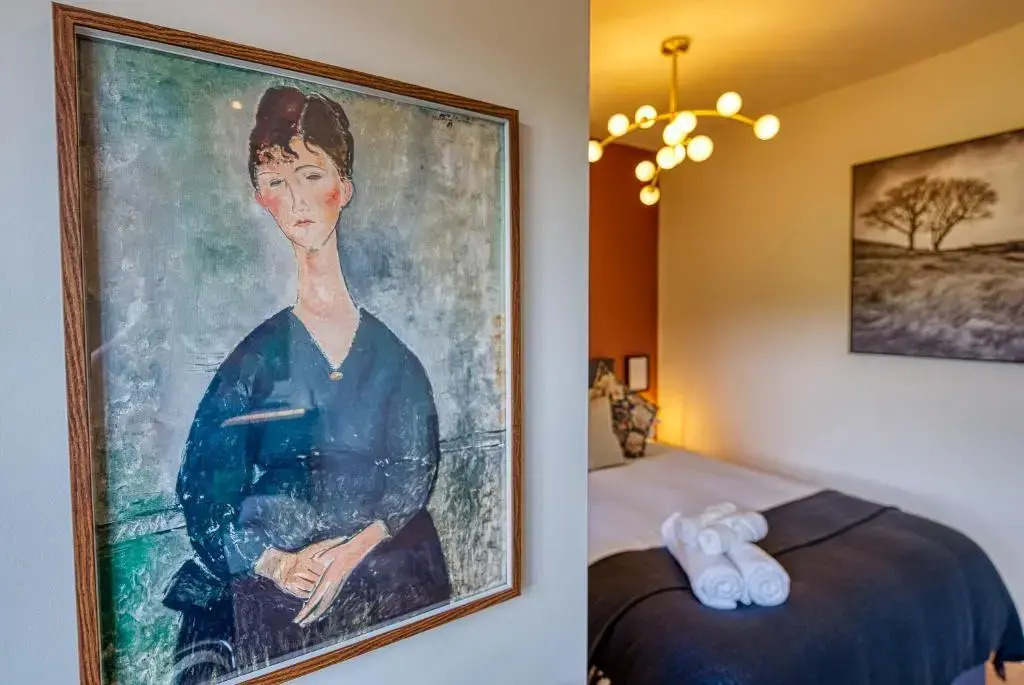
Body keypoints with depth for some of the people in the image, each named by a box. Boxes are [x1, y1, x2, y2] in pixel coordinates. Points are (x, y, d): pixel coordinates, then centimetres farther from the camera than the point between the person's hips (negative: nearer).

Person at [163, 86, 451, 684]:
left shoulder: (395, 321, -2)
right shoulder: (238, 328, -3)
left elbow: (419, 460, -2)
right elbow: (203, 482, -2)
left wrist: (357, 547, -11)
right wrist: (273, 562, -13)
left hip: (389, 563, 1)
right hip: (270, 581, 0)